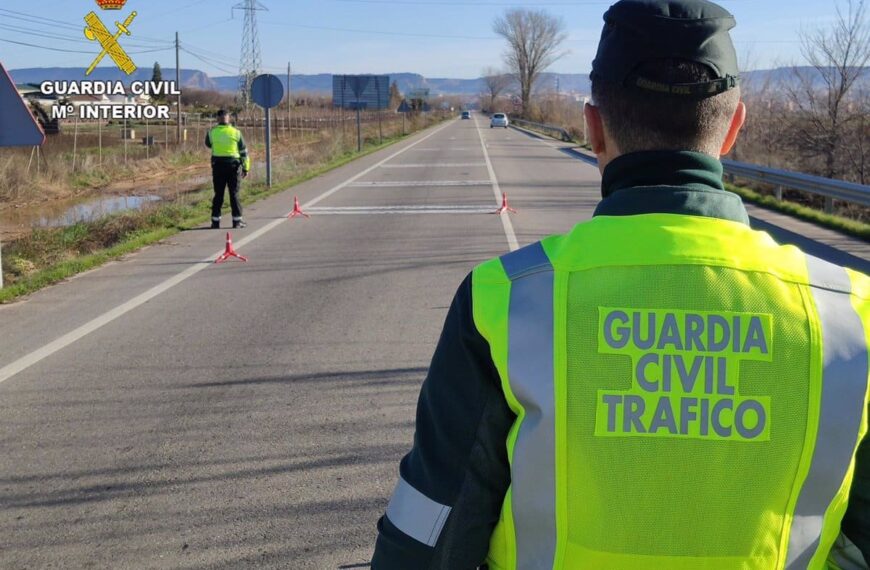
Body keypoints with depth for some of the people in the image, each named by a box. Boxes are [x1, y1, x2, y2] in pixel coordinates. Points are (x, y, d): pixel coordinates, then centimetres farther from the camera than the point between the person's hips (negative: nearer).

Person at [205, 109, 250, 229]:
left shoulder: (212, 132, -2)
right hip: (233, 165, -1)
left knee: (218, 194, 8)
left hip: (218, 165, 1)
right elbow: (244, 152, 1)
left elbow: (208, 144, 19)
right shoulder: (236, 133, -2)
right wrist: (246, 168, 8)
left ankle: (215, 220, 8)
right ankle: (237, 220, 4)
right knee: (234, 194, 5)